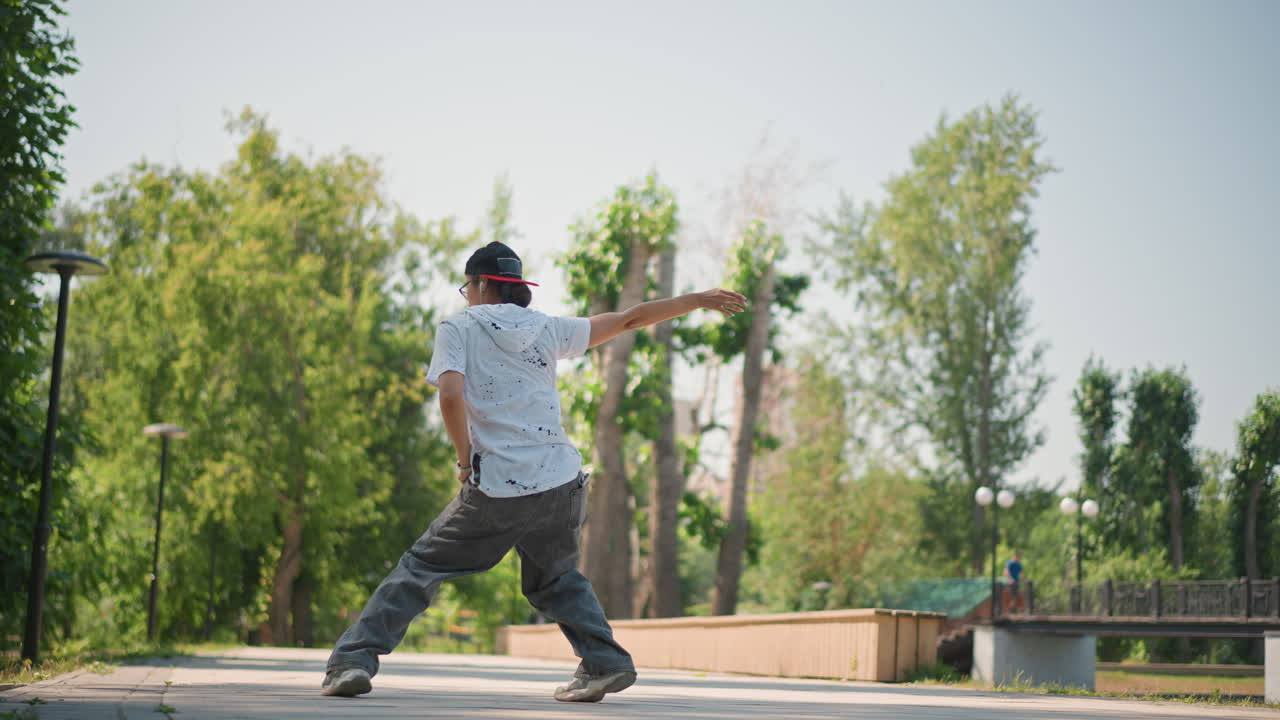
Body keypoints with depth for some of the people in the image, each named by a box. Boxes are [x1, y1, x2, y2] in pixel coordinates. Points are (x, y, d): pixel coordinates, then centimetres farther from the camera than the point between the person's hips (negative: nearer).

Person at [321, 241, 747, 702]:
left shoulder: (457, 328, 3)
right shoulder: (546, 328, 13)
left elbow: (450, 395, -14)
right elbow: (629, 320, 18)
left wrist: (465, 460, -2)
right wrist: (699, 299, 27)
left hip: (496, 490, -4)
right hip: (561, 485, 4)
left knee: (420, 568, 7)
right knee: (556, 578, 26)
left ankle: (354, 660, -1)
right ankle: (604, 661, 14)